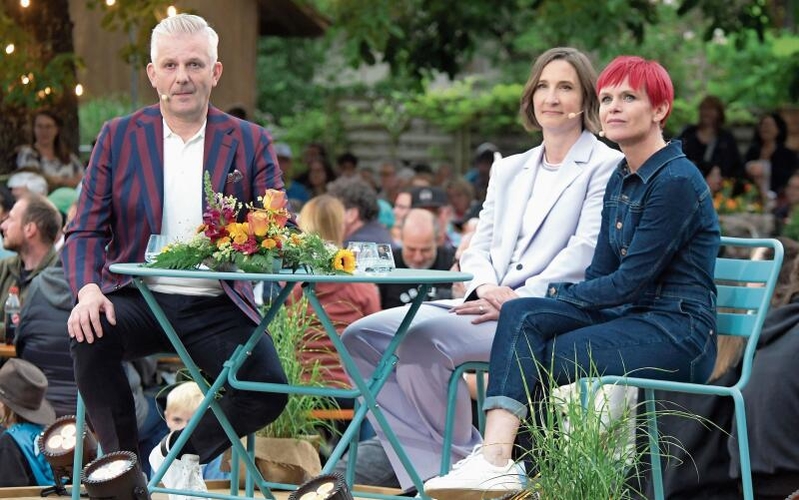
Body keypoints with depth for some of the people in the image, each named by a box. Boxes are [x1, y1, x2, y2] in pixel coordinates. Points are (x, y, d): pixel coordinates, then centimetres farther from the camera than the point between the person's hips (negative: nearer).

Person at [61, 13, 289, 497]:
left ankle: (179, 455, 8)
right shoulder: (119, 136, 6)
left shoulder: (250, 142, 6)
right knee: (90, 335, -33)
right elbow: (85, 231, 3)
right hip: (139, 300, 0)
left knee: (268, 391, -24)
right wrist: (87, 289, -18)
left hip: (217, 308, 0)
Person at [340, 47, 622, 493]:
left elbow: (584, 254, -10)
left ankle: (468, 461, -11)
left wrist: (516, 302, -18)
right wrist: (486, 289, -7)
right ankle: (429, 472, -14)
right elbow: (479, 248, 18)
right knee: (363, 335, -10)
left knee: (421, 337, -30)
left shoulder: (606, 167, 1)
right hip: (486, 307, 8)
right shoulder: (508, 171, 23)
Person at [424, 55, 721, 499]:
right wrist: (535, 300, -3)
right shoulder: (619, 181, 15)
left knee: (544, 358, -22)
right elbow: (601, 275, 13)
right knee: (522, 316, -18)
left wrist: (553, 295, -8)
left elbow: (631, 280, -15)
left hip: (677, 333, -8)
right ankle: (494, 458, -35)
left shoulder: (677, 181, -13)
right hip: (631, 317, 8)